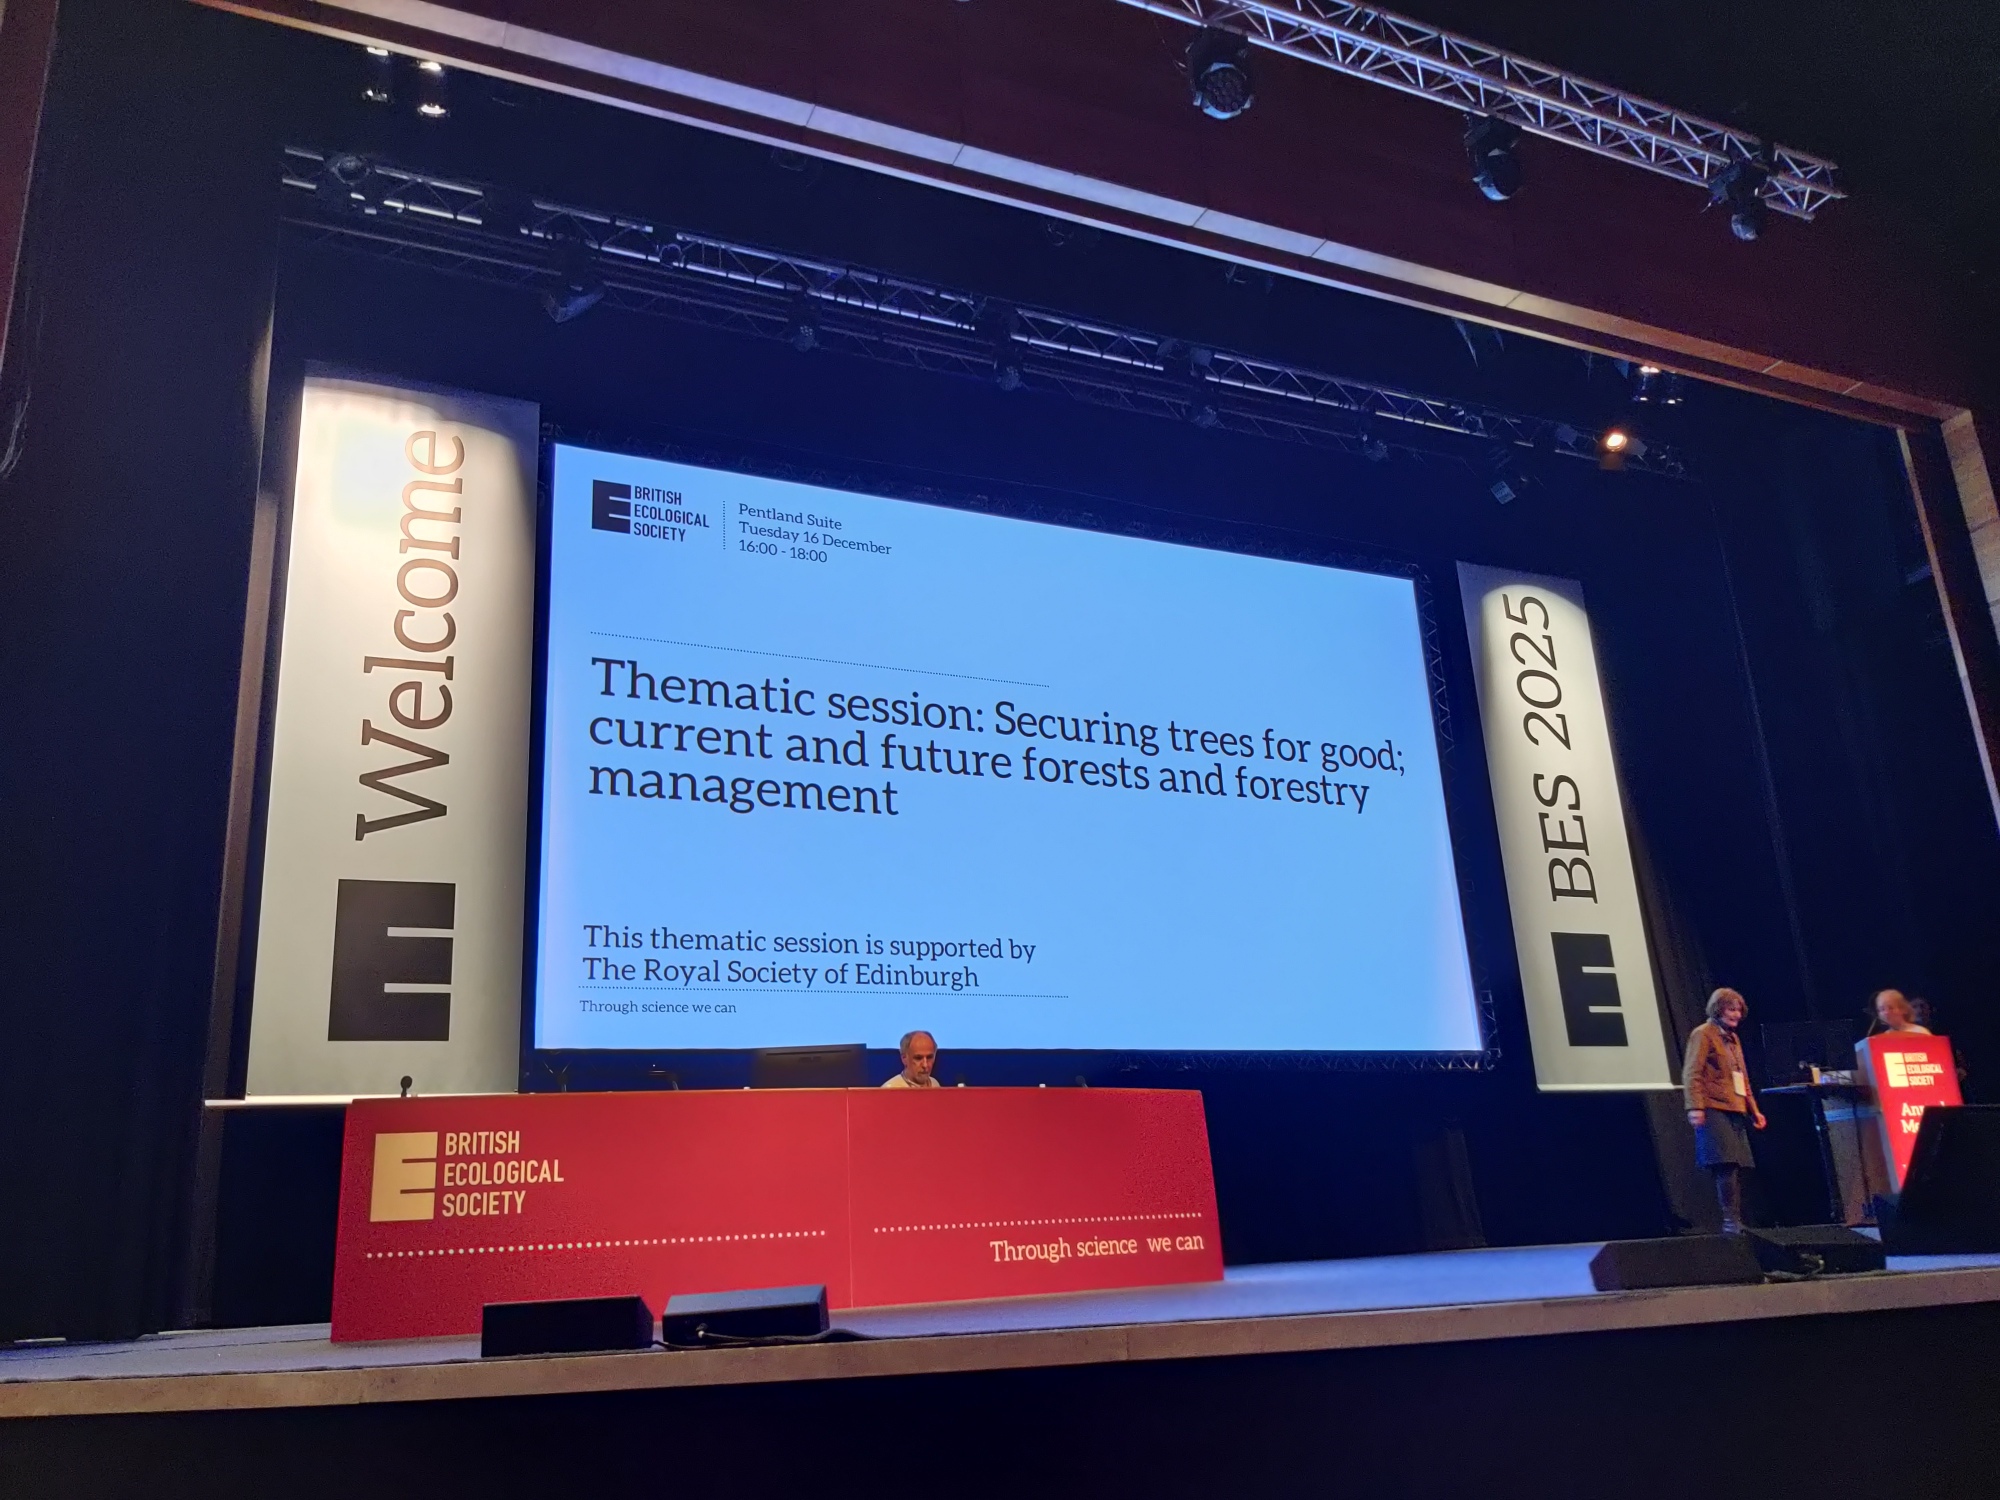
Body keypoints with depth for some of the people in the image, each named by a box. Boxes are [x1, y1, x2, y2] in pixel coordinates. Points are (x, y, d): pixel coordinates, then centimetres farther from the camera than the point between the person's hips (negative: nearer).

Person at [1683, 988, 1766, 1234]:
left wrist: (1754, 1110, 22)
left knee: (1737, 1167, 5)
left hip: (1736, 1111, 8)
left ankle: (1737, 1221, 9)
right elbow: (1692, 1074, -11)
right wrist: (1695, 1107, -20)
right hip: (1715, 1110, -8)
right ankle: (1730, 1221, -14)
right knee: (1727, 1165, -16)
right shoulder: (1703, 1034, -3)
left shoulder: (1733, 1038, 22)